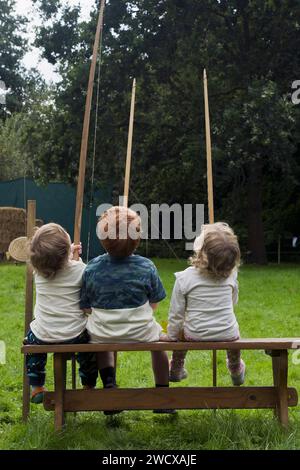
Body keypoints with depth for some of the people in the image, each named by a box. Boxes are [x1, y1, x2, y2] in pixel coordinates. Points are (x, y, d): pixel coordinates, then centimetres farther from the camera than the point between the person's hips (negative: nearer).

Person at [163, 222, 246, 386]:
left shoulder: (184, 278, -19)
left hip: (195, 335, -1)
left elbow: (176, 314, -10)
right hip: (228, 335, 2)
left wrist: (171, 336, 7)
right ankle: (236, 370, 53)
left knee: (181, 328, 31)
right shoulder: (231, 275, -11)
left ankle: (176, 369, 44)